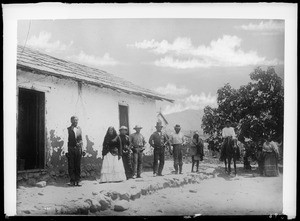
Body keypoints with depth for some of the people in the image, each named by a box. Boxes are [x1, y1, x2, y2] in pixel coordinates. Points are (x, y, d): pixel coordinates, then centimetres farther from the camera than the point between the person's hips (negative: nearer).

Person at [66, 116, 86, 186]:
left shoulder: (79, 129, 10)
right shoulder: (68, 129, -1)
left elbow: (81, 139, 12)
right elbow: (66, 140, -3)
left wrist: (82, 149, 7)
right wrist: (66, 150, -9)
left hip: (78, 149, 3)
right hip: (71, 149, -3)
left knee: (78, 165, 5)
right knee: (71, 166, 1)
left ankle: (77, 181, 12)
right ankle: (72, 181, 8)